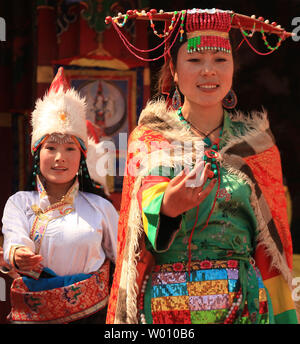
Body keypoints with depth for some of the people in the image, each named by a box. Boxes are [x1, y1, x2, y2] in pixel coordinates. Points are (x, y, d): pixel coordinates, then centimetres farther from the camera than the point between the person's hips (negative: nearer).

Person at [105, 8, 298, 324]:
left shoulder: (256, 144, 5)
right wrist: (169, 206, -36)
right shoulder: (148, 140, 1)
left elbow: (273, 243, 8)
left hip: (245, 306, 2)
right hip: (165, 307, -1)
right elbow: (149, 208, -14)